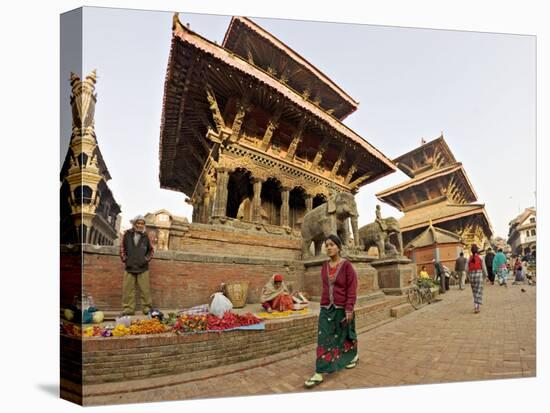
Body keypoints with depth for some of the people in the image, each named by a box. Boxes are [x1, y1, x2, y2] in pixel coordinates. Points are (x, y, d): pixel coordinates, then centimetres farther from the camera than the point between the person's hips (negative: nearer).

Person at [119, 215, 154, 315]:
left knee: (145, 289, 0)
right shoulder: (127, 234, 5)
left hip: (143, 267, 0)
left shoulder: (146, 236, 6)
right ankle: (128, 309, 8)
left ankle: (147, 308, 6)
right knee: (128, 289, 1)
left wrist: (147, 259, 4)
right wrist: (124, 259, 3)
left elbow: (151, 250, 15)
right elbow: (122, 248, 11)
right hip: (129, 267, 0)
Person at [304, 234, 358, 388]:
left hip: (342, 309, -4)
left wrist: (349, 309, -17)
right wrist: (325, 305, 14)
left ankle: (354, 356, 43)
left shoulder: (347, 265, -11)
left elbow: (352, 289, -13)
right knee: (323, 340, 0)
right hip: (326, 308, 4)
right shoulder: (324, 266, 4)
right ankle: (319, 374, 3)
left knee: (345, 335, 16)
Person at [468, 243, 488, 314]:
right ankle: (476, 307, -11)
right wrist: (485, 275, 18)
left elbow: (467, 269, 4)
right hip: (479, 274, -3)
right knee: (478, 292, -1)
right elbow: (484, 268, 1)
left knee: (474, 292, 15)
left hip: (471, 275, 3)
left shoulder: (469, 259, 3)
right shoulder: (480, 258, -3)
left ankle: (476, 306, 22)